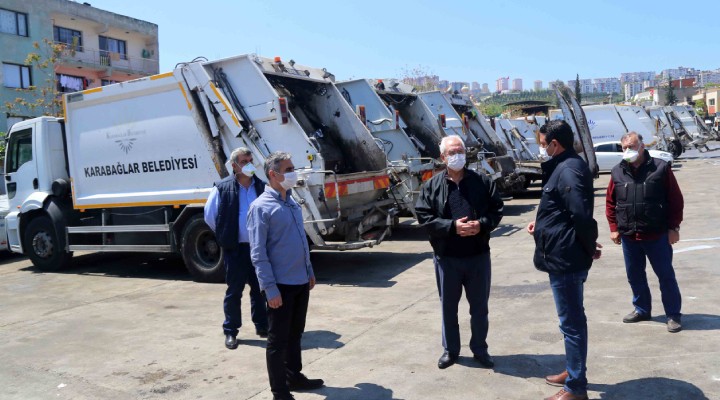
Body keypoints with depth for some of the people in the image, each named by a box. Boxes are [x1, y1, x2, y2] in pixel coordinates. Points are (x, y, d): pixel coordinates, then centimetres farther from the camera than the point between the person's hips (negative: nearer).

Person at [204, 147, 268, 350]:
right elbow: (210, 216, 2)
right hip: (236, 249, -3)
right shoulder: (222, 188, -7)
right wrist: (225, 236, 6)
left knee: (259, 289, 13)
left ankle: (262, 326, 27)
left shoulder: (262, 186, 2)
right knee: (234, 291, 6)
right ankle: (230, 331, 18)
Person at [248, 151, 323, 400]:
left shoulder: (291, 202, 11)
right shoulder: (261, 207, -13)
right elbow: (258, 253, -16)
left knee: (295, 334, 20)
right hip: (281, 285, -8)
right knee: (278, 340, 5)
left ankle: (294, 377, 36)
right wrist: (270, 288, -20)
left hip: (300, 282, 8)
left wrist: (309, 271, 19)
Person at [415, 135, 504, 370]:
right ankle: (450, 350, 29)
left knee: (479, 306, 12)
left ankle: (480, 349, 30)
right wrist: (452, 226, -19)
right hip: (446, 257, 0)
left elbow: (497, 210, 3)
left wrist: (481, 224, -16)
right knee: (449, 306, 12)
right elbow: (424, 217, -7)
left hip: (478, 255, 1)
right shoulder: (432, 186, -2)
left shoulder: (483, 182, 1)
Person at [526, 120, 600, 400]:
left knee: (571, 322, 0)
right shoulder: (563, 167, 14)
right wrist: (541, 223, 10)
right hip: (566, 256, 11)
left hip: (565, 259, -11)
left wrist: (590, 247, -14)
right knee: (573, 320, 21)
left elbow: (582, 214, -28)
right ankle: (573, 372, 35)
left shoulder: (568, 170, -20)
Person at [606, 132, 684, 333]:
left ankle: (673, 315, 16)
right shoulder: (617, 172, 3)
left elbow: (676, 200, -5)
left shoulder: (660, 168, -6)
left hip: (657, 235, -4)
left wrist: (673, 228, -6)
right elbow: (610, 202, 9)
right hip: (628, 236, 4)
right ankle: (641, 309, 32)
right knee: (634, 276, 14)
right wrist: (614, 228, 4)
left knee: (666, 275, 4)